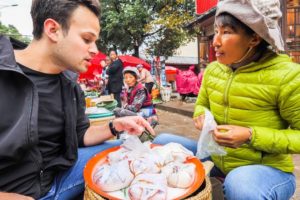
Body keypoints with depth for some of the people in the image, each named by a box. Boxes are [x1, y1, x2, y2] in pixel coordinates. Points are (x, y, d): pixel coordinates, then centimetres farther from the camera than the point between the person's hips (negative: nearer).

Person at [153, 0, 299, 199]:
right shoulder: (212, 70, -3)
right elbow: (201, 106, 13)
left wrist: (251, 136, -26)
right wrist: (203, 117, -11)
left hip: (268, 169, -5)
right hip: (217, 159, 5)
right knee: (163, 141, -1)